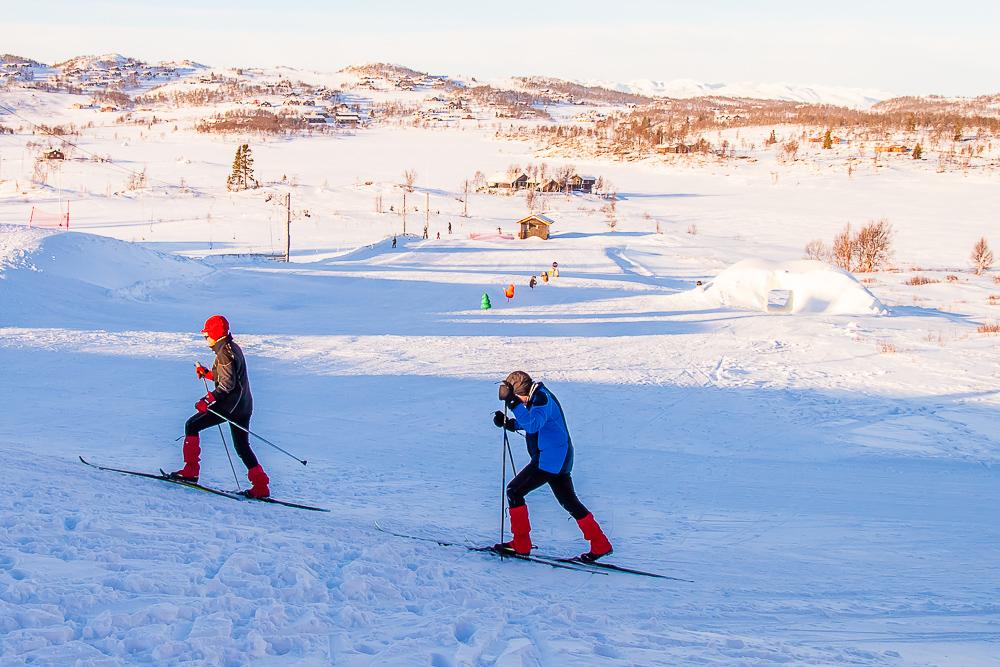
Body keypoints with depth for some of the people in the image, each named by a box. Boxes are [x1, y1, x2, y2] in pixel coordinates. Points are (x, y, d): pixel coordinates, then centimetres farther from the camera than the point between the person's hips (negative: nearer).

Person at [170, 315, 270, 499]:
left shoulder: (224, 352, -14)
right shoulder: (234, 348, 16)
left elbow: (227, 384, -21)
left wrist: (208, 400, -22)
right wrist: (207, 373, 20)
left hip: (229, 405, -9)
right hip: (244, 405, 9)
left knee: (192, 426, 3)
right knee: (242, 447, 13)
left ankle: (191, 471, 1)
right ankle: (261, 487, 6)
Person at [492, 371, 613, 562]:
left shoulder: (542, 399, -19)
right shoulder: (535, 397, 11)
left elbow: (532, 425, -34)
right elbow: (526, 423, 23)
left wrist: (514, 403, -36)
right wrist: (507, 422, 5)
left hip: (549, 459, -10)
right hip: (558, 459, 10)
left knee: (514, 491, -5)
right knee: (570, 502, 14)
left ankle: (520, 544, -2)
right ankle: (601, 544, 17)